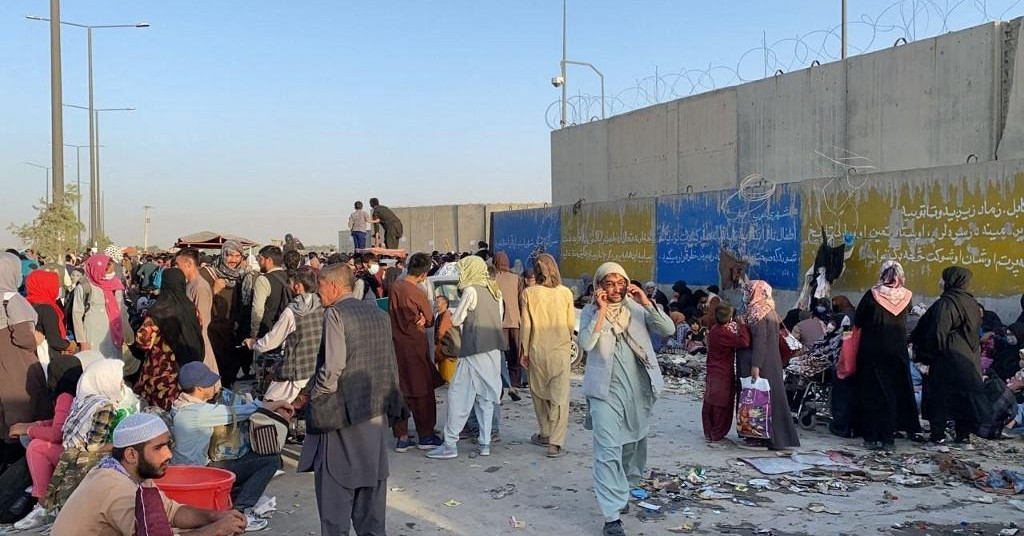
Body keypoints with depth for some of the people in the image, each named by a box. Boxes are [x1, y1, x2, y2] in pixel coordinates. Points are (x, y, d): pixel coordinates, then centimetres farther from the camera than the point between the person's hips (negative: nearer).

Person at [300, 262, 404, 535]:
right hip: (377, 410, 7)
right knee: (371, 477, 13)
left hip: (342, 408, -7)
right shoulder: (379, 314, 8)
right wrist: (388, 400, 16)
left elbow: (333, 366, -19)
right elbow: (390, 363, 10)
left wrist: (315, 396, -6)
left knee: (335, 483, 2)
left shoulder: (335, 314, -11)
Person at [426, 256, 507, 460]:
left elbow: (455, 320, -5)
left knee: (459, 395, -3)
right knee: (486, 397, 13)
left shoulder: (471, 290, -9)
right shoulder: (494, 291, 12)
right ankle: (485, 442, 14)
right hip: (494, 350, 7)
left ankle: (450, 445, -3)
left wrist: (457, 315, 15)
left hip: (475, 351, -7)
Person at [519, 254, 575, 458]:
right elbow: (571, 324, 2)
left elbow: (526, 325, -4)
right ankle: (555, 443, -2)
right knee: (559, 396, 2)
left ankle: (545, 434, 29)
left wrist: (524, 351, 6)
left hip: (537, 350, 0)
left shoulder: (529, 293, -7)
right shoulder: (565, 293, -5)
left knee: (539, 393, 18)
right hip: (561, 350, 0)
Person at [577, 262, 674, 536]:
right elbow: (585, 344, -19)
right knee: (608, 451, -11)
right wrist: (602, 310, -20)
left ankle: (625, 489, 44)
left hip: (638, 387, 4)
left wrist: (646, 303, -16)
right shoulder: (591, 312, -2)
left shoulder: (637, 308, 4)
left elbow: (668, 329, -7)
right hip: (606, 390, -3)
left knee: (633, 444, 19)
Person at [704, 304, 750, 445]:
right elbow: (744, 342, -31)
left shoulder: (714, 329, 4)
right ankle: (716, 437, 5)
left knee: (709, 404, 14)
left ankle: (709, 434, 24)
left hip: (713, 374, 9)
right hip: (724, 375, -9)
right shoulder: (724, 333, -22)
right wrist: (742, 325, -19)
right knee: (722, 406, 1)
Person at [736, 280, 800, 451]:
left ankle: (759, 438, -2)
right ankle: (777, 435, 20)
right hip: (772, 362, 10)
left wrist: (755, 365, -25)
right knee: (772, 396, 13)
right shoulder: (769, 311, 13)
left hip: (762, 364, -9)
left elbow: (759, 341, -22)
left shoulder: (757, 312, -15)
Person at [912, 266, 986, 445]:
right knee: (965, 394, 13)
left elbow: (938, 334, -20)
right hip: (970, 358, 7)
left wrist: (926, 356, -14)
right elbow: (976, 330, 16)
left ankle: (938, 435, 1)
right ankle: (964, 434, 19)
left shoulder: (946, 303, -18)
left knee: (940, 396, 0)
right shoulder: (972, 303, 7)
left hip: (948, 358, -7)